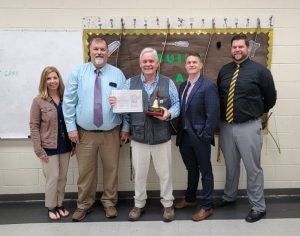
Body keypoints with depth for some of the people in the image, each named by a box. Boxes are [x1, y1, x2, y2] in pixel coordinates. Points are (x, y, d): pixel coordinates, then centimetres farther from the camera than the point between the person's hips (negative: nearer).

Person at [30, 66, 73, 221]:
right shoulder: (38, 101, -7)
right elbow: (34, 126, -7)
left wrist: (74, 143, 6)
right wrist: (38, 149, -12)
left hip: (65, 146, 4)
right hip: (49, 147, -4)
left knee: (62, 177, 11)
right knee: (53, 177, 1)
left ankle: (59, 204, 28)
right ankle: (51, 207, 21)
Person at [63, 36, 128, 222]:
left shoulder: (117, 74, 1)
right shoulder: (78, 73, 0)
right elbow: (69, 102, -1)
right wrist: (71, 127, -6)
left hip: (111, 133, 1)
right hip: (85, 133, 0)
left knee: (111, 169, 12)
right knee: (85, 171, 10)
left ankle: (109, 202, 31)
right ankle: (84, 204, 28)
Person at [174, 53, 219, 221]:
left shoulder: (208, 86, -12)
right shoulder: (183, 86, 10)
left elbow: (213, 114, -16)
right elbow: (180, 110, 11)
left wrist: (205, 136, -17)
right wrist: (180, 131, 4)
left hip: (200, 137, -6)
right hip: (184, 136, 7)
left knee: (205, 171, 7)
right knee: (191, 170, 21)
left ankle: (207, 207, 19)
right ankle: (190, 199, 38)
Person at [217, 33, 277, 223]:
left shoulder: (260, 70, -7)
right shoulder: (224, 70, 6)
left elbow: (270, 99, 1)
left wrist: (255, 113, 8)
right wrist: (222, 116, 11)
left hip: (248, 127, -4)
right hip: (226, 126, 5)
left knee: (253, 168, 6)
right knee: (231, 165, 20)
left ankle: (258, 207, 21)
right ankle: (229, 197, 39)